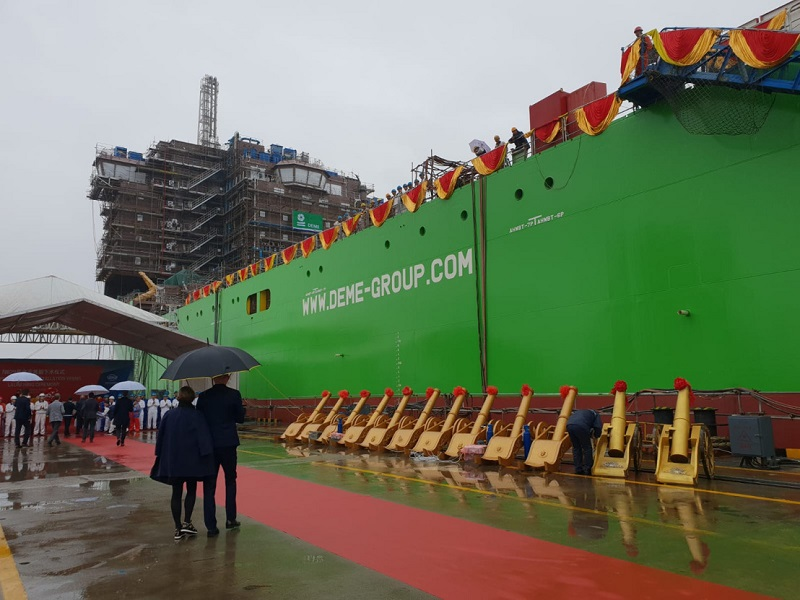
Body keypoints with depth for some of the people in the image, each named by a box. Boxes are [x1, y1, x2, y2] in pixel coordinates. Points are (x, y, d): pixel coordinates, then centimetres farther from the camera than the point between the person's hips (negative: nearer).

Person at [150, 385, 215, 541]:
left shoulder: (169, 416, 0)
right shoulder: (196, 416, -11)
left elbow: (160, 437, 6)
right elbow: (203, 438, -14)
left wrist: (161, 455, 14)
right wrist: (206, 455, -10)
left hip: (172, 461, 3)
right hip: (191, 461, -3)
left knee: (176, 493, 9)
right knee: (191, 491, 13)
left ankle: (178, 528, 10)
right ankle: (186, 523, 4)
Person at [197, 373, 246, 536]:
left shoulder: (203, 396, -3)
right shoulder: (234, 394, -8)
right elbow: (240, 418, 0)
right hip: (228, 443, -1)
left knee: (209, 485, 6)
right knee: (230, 480, 17)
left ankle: (211, 526, 5)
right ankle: (230, 519, 19)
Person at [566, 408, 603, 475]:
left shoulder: (581, 412, 43)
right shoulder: (595, 414, 27)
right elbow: (598, 427, 8)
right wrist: (596, 436, 28)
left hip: (569, 425, 6)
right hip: (580, 426, -5)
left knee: (576, 448, 21)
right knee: (587, 448, 13)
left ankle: (578, 470, 24)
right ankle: (587, 470, 17)